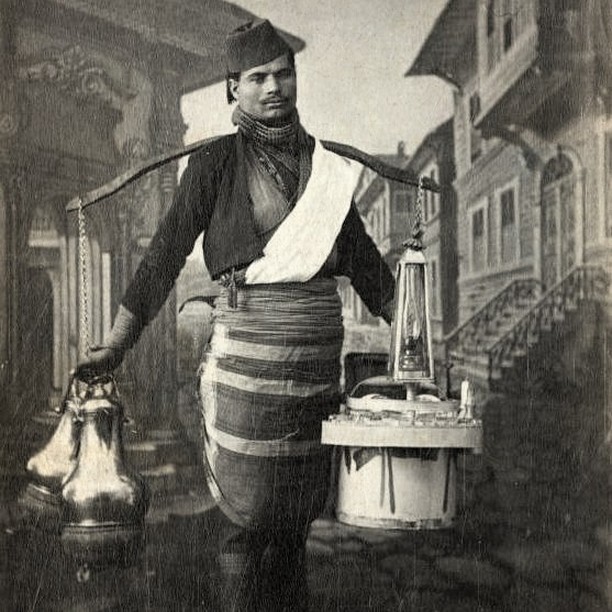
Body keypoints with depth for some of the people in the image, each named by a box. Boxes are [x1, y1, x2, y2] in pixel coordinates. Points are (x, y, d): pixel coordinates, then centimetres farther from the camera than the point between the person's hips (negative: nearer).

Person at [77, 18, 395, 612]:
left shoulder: (326, 162, 14)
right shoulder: (217, 161, 0)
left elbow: (362, 256, 21)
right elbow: (164, 253, -4)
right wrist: (115, 347, -8)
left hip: (320, 351, 5)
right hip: (248, 348, -4)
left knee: (295, 517, 11)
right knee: (251, 516, -1)